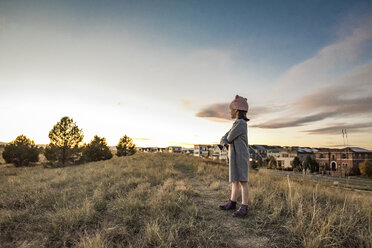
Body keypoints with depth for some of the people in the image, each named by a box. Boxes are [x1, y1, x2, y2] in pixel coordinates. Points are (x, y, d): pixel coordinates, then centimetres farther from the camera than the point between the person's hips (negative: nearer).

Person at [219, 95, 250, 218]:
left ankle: (244, 208, -1)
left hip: (240, 156, -10)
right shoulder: (237, 124, 17)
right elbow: (223, 140, 12)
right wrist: (226, 141, -9)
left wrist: (228, 140, 8)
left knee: (242, 181, -6)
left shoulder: (240, 123, -14)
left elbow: (229, 138, -13)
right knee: (235, 180, 13)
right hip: (235, 156, 10)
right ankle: (232, 203, 21)